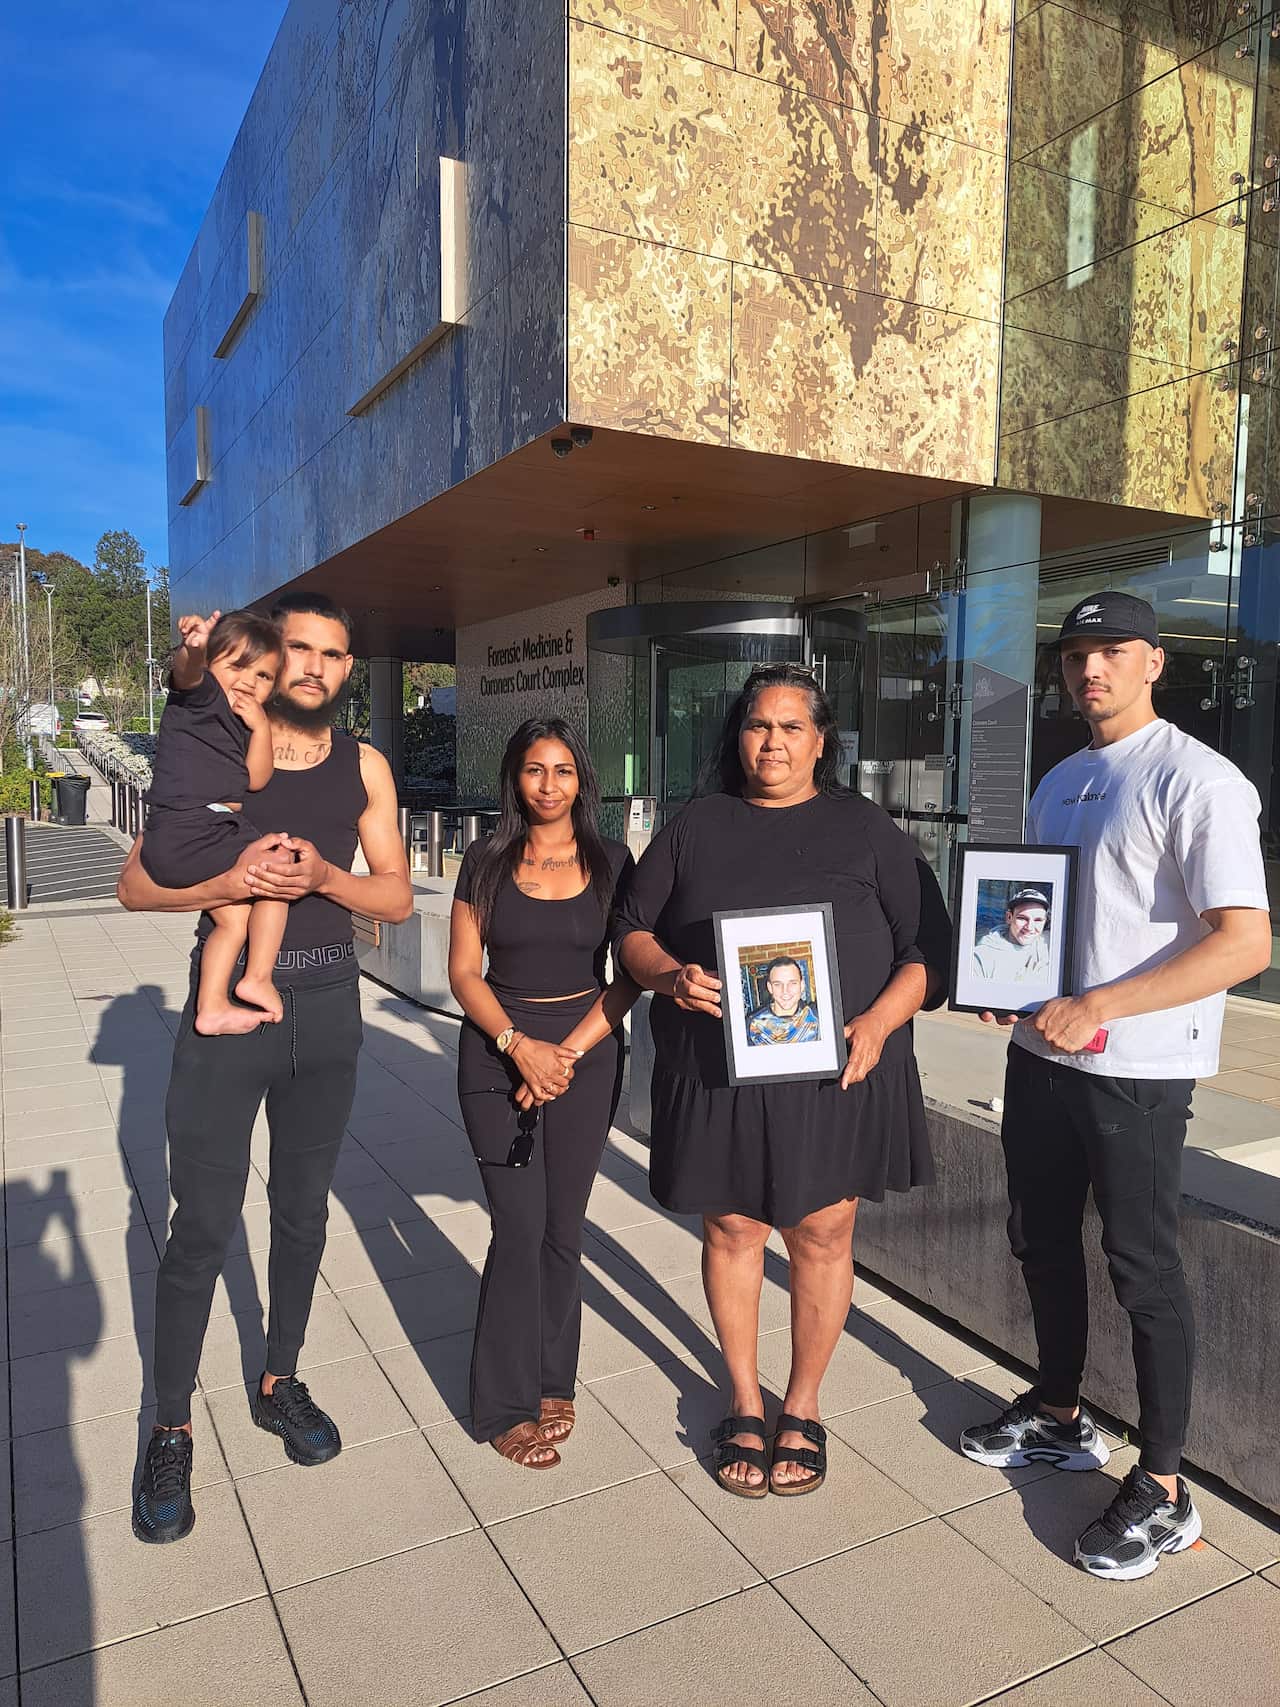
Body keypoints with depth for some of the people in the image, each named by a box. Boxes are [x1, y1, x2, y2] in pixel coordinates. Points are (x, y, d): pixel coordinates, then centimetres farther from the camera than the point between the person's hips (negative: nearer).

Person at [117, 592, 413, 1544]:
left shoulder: (365, 767, 3)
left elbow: (397, 899, 0)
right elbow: (138, 885, -6)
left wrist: (325, 876, -19)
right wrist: (229, 881, -24)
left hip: (325, 1002, 3)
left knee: (304, 1210, 14)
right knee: (204, 1225, -1)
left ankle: (280, 1383, 33)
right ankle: (172, 1430, 17)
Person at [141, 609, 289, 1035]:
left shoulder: (245, 723, 20)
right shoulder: (201, 694, -4)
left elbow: (255, 780, 9)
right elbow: (187, 672, -29)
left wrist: (261, 726, -3)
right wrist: (193, 648, -51)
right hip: (188, 835, -9)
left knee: (234, 917, 16)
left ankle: (212, 1007, 22)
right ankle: (257, 978, 1)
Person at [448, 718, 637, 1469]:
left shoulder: (612, 863, 1)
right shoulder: (487, 863, 0)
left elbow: (631, 976, -1)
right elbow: (464, 972, -1)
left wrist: (569, 1051, -11)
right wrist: (519, 1045, -15)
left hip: (588, 1050, 1)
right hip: (497, 1049, -1)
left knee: (564, 1228, 8)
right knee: (520, 1226, -3)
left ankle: (554, 1383, 28)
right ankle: (507, 1406, 14)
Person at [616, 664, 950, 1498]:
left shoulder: (865, 828, 4)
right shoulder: (695, 828, 8)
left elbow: (928, 945, 1)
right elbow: (634, 931, 9)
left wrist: (877, 1023, -15)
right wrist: (671, 976, -13)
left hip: (836, 1075, -1)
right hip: (716, 1075, 1)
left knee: (822, 1235, 7)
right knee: (731, 1230, 9)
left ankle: (804, 1408, 29)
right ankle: (745, 1404, 30)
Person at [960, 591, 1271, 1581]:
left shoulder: (1197, 782, -13)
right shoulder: (1058, 785, 12)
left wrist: (1096, 1007, -24)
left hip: (1138, 1071, -8)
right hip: (1041, 1053, 8)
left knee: (1143, 1269, 3)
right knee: (1043, 1244, 18)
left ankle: (1164, 1492, 20)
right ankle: (1060, 1418, 39)